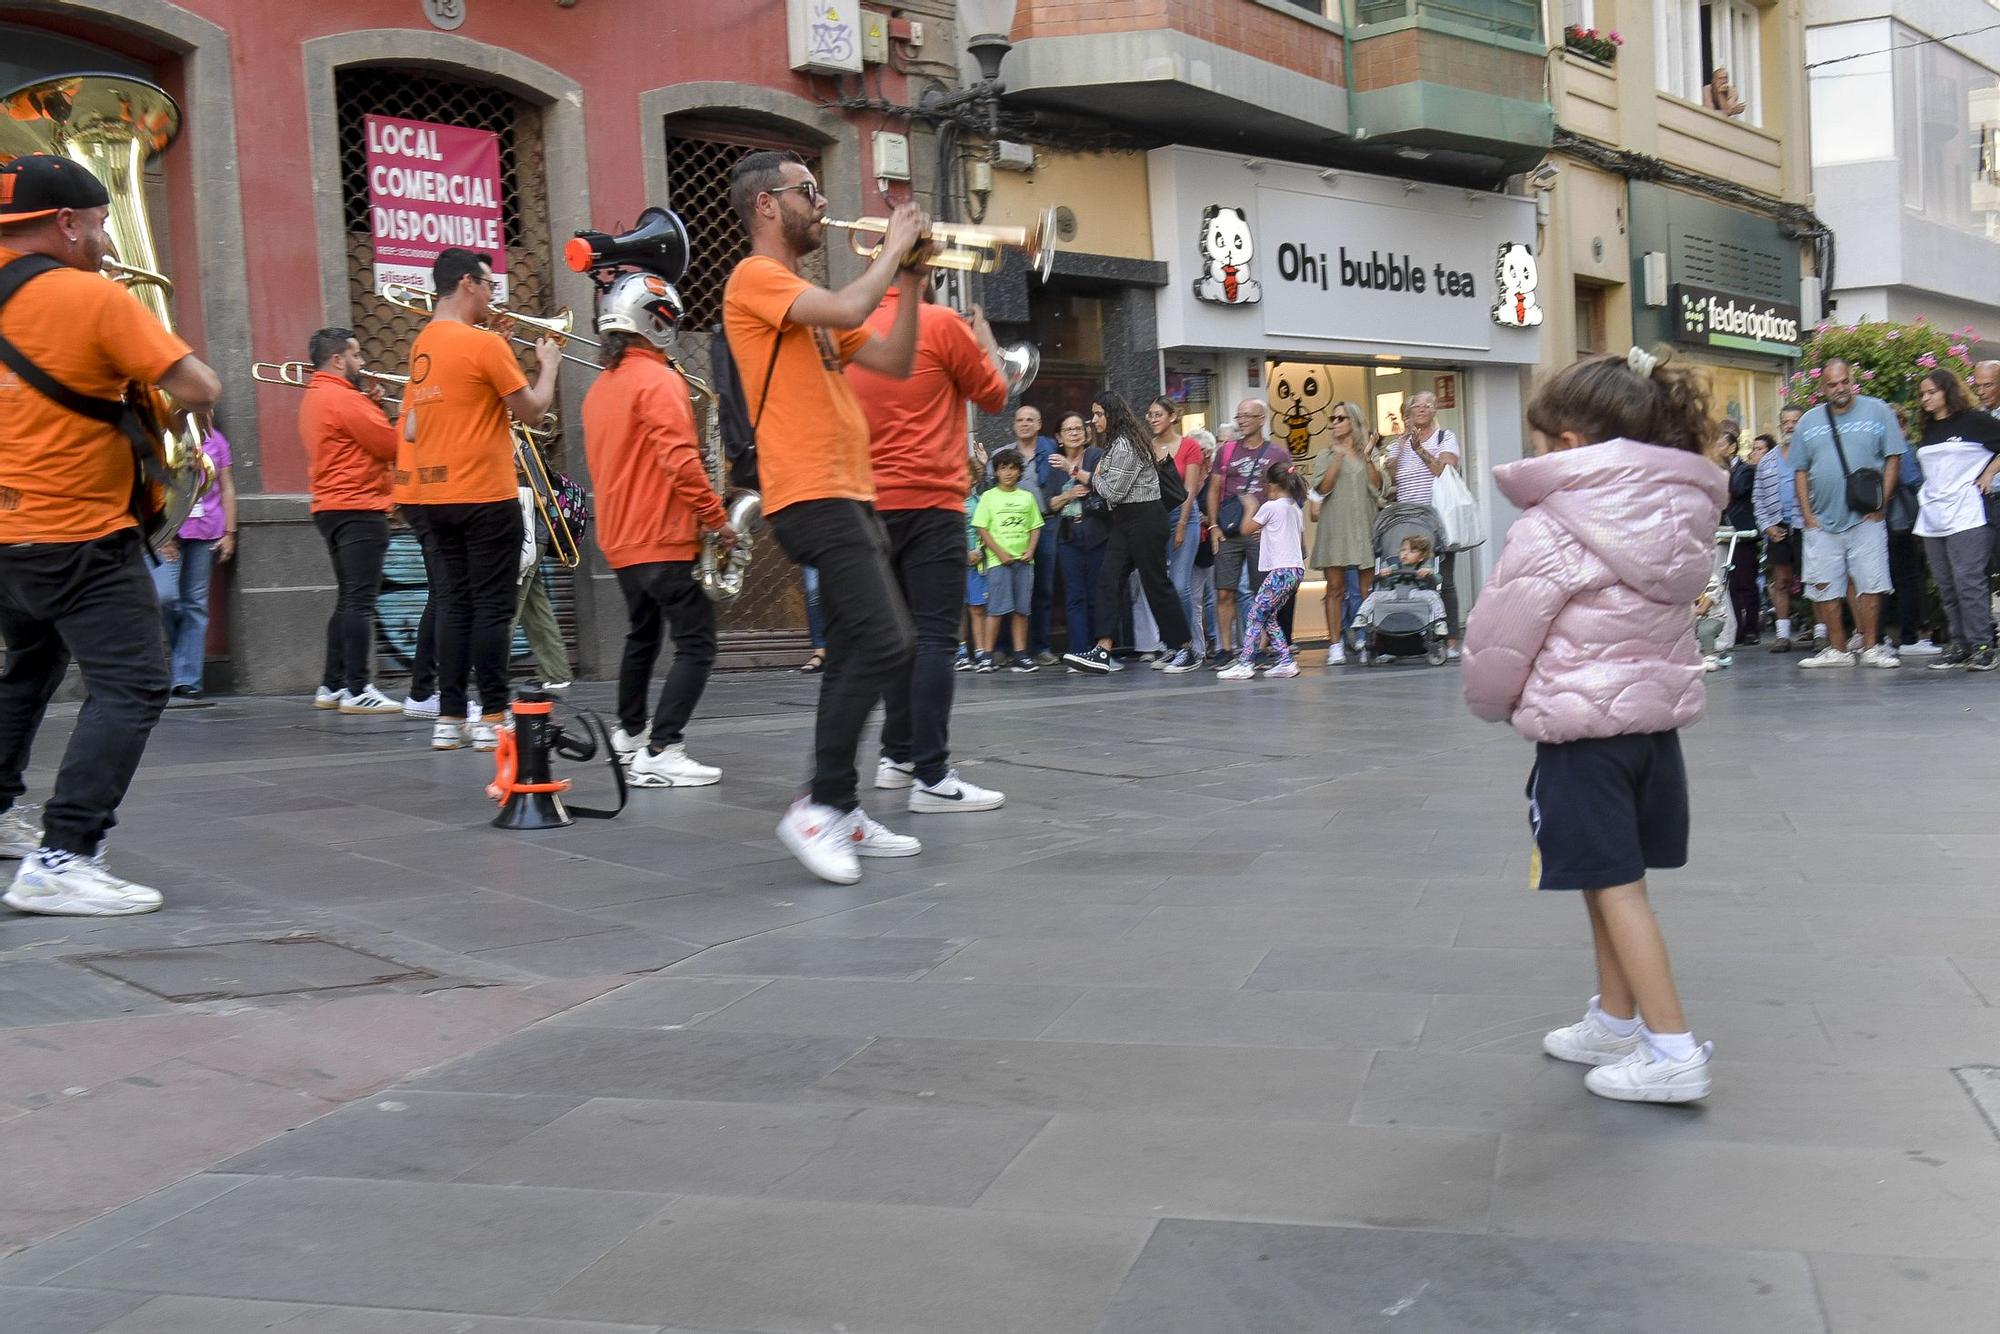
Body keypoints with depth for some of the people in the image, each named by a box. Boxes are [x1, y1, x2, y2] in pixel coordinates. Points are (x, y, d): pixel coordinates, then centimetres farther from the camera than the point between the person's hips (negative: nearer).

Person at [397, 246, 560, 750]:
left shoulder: (422, 344, 10)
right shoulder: (485, 344, -13)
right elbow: (531, 410, -10)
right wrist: (548, 365, 8)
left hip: (435, 495, 8)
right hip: (485, 496, -7)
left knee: (456, 603, 11)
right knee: (493, 607, -2)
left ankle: (449, 717, 11)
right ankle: (492, 718, 0)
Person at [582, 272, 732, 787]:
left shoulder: (599, 389, 13)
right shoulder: (659, 380, -14)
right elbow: (680, 459, -23)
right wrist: (718, 518, -16)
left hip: (619, 540, 9)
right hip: (665, 540, -9)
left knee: (642, 634, 25)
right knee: (695, 643, -8)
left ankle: (630, 734, 37)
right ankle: (661, 753, -16)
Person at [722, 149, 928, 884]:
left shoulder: (806, 295, 23)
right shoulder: (756, 277, -6)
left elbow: (894, 360, 18)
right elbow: (847, 311, -23)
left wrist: (910, 278, 9)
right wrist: (893, 248, -7)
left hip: (848, 494, 10)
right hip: (813, 495, -10)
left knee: (856, 655, 10)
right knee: (884, 642, -18)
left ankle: (840, 811, 15)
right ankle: (819, 806, -12)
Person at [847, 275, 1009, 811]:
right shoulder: (941, 323, -7)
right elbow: (995, 395, 3)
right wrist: (984, 336, 19)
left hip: (875, 503, 7)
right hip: (929, 502, -7)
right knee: (935, 636, -8)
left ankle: (897, 756, 21)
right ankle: (932, 777, -13)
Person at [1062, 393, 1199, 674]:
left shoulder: (1125, 445, -16)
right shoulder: (1119, 443, 16)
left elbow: (1113, 492, -18)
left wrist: (1096, 477, -1)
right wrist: (1098, 478, 1)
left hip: (1144, 519, -10)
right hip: (1126, 520, 10)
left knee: (1156, 583, -3)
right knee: (1108, 579, -1)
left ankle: (1184, 651, 8)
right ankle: (1102, 652, -7)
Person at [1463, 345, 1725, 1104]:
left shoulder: (1553, 527, -15)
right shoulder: (1679, 515, 8)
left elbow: (1501, 633, -12)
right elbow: (1668, 613, 13)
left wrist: (1493, 703, 7)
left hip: (1581, 725, -8)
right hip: (1656, 714, 8)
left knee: (1615, 884, -2)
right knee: (1608, 877, 18)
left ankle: (1672, 1049, -3)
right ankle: (1615, 1021, 30)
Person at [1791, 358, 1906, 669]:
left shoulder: (1877, 411, 1)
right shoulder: (1809, 422, 9)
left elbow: (1893, 458, 0)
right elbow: (1800, 471, 10)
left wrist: (1880, 502, -8)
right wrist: (1807, 513, 2)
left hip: (1865, 518, -3)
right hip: (1822, 522, 3)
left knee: (1870, 584, -3)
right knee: (1824, 588, 2)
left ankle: (1870, 648, 5)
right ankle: (1837, 649, 11)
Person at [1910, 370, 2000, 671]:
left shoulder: (1974, 421, -1)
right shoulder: (1927, 431, 18)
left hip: (1965, 515, -7)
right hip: (1931, 517, 7)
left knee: (1969, 582, -12)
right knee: (1947, 588, 6)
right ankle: (1960, 646, 11)